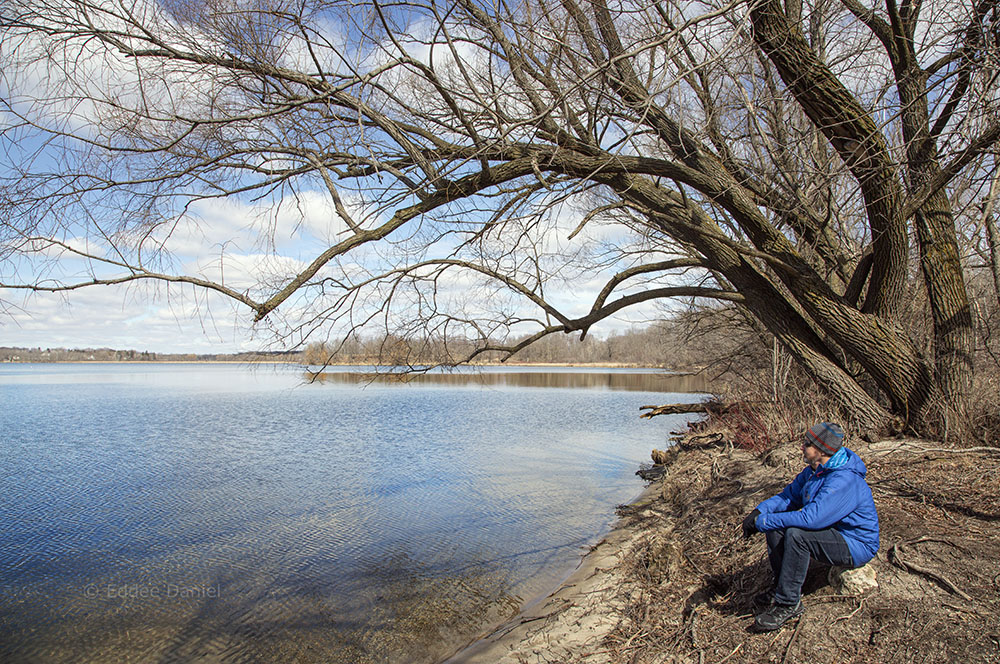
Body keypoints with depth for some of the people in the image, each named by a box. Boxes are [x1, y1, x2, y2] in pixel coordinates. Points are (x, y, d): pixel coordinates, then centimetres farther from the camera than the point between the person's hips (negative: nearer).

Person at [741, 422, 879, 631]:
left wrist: (762, 522, -29)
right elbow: (789, 496, 7)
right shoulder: (815, 470, -1)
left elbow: (811, 518, -37)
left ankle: (788, 603, -18)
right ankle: (782, 585, 2)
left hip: (856, 546, -9)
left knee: (796, 534, -32)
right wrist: (760, 511, -12)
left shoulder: (844, 481, -30)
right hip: (831, 532, 9)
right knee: (774, 525, -7)